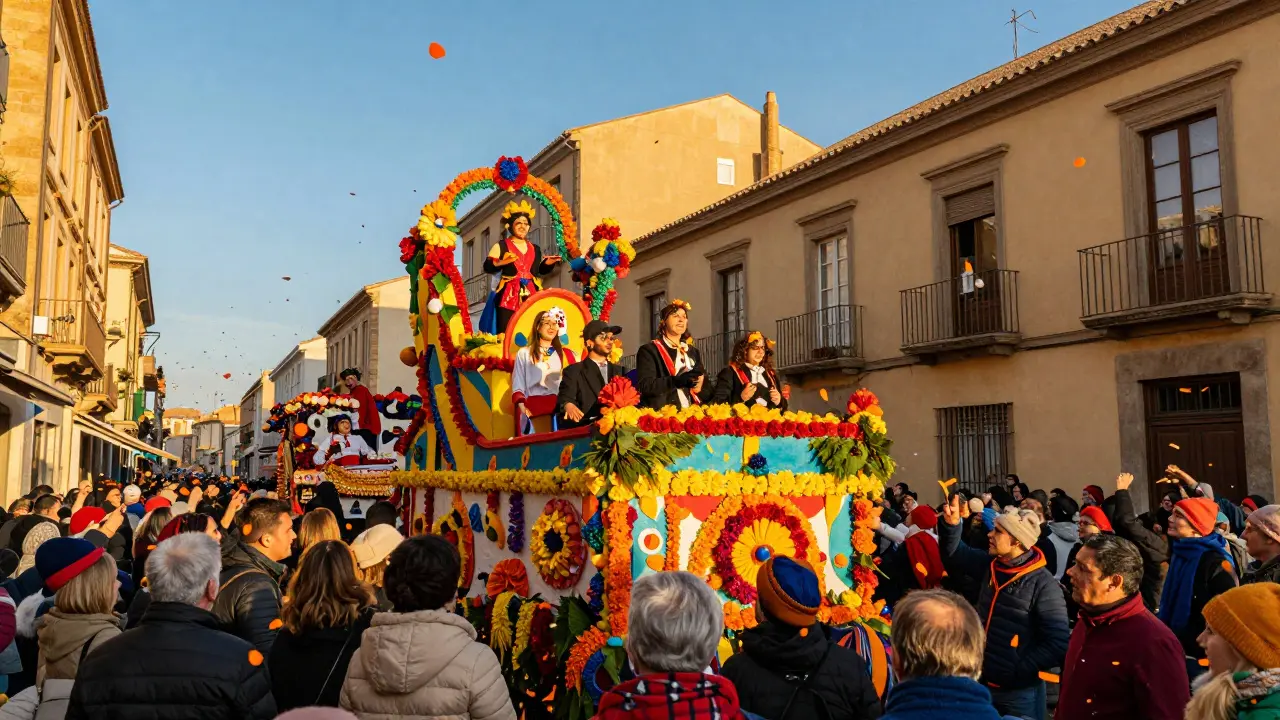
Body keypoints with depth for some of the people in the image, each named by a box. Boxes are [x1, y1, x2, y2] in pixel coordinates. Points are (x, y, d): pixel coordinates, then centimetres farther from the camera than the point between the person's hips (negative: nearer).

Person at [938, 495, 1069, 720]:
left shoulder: (1043, 585, -18)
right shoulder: (991, 565, 0)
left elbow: (1057, 645, -19)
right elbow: (954, 556, 14)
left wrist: (1019, 671, -19)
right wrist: (951, 524, -3)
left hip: (1020, 692, -6)